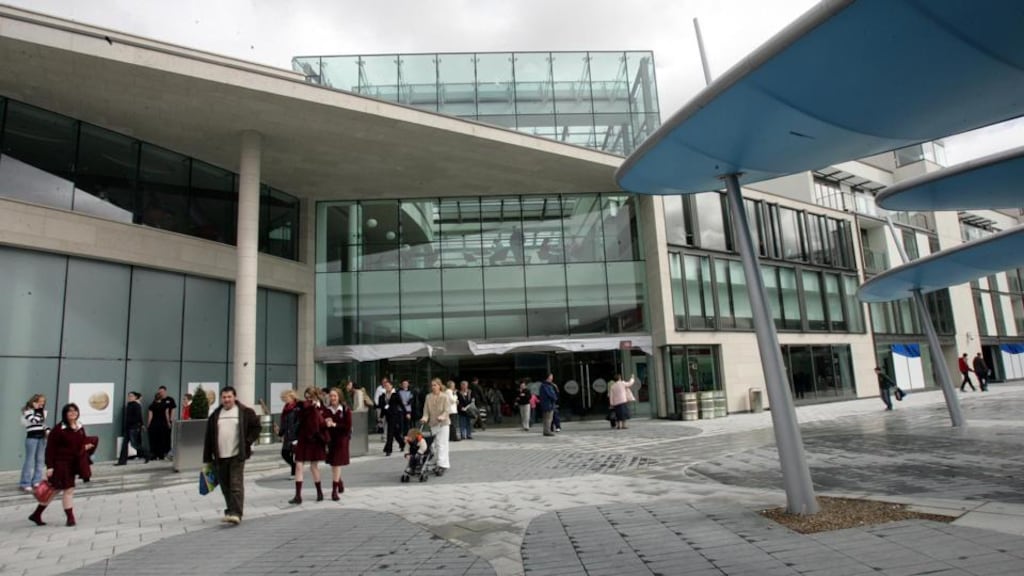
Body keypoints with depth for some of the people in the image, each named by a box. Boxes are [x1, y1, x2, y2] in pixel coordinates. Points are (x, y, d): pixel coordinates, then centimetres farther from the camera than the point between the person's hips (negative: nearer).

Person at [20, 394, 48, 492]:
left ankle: (36, 481, 17)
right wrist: (37, 410, -13)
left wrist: (47, 430, 1)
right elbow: (35, 420, -21)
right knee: (30, 460, -6)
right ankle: (25, 483, 2)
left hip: (42, 437, 7)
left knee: (40, 460, 9)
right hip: (32, 437, -7)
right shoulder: (27, 411, -7)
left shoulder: (43, 411, 13)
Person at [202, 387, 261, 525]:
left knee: (236, 485, -10)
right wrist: (208, 458, 8)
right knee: (225, 487, 12)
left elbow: (256, 427, 3)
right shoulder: (215, 415, 10)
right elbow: (208, 438, 11)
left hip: (237, 455, -4)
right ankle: (230, 511, 25)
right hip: (220, 457, 5)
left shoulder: (245, 412, -1)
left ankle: (236, 513, -12)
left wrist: (247, 442, -7)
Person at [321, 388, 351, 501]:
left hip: (341, 439, -3)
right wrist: (325, 423, -22)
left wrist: (335, 425, -18)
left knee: (337, 464, -4)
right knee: (333, 464, 12)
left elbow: (348, 426, -10)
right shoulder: (325, 410, 0)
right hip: (329, 439, 3)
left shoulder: (345, 410, -7)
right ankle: (339, 482, 38)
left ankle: (334, 490, 2)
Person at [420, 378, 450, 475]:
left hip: (443, 423, -5)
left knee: (442, 444, -8)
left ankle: (442, 465, -8)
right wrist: (425, 418, -15)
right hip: (433, 423, 5)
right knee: (435, 444, 8)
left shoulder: (445, 397, -7)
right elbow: (426, 410, 3)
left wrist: (442, 417, -30)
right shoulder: (428, 397, 5)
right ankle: (446, 463, 20)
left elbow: (446, 410, -12)